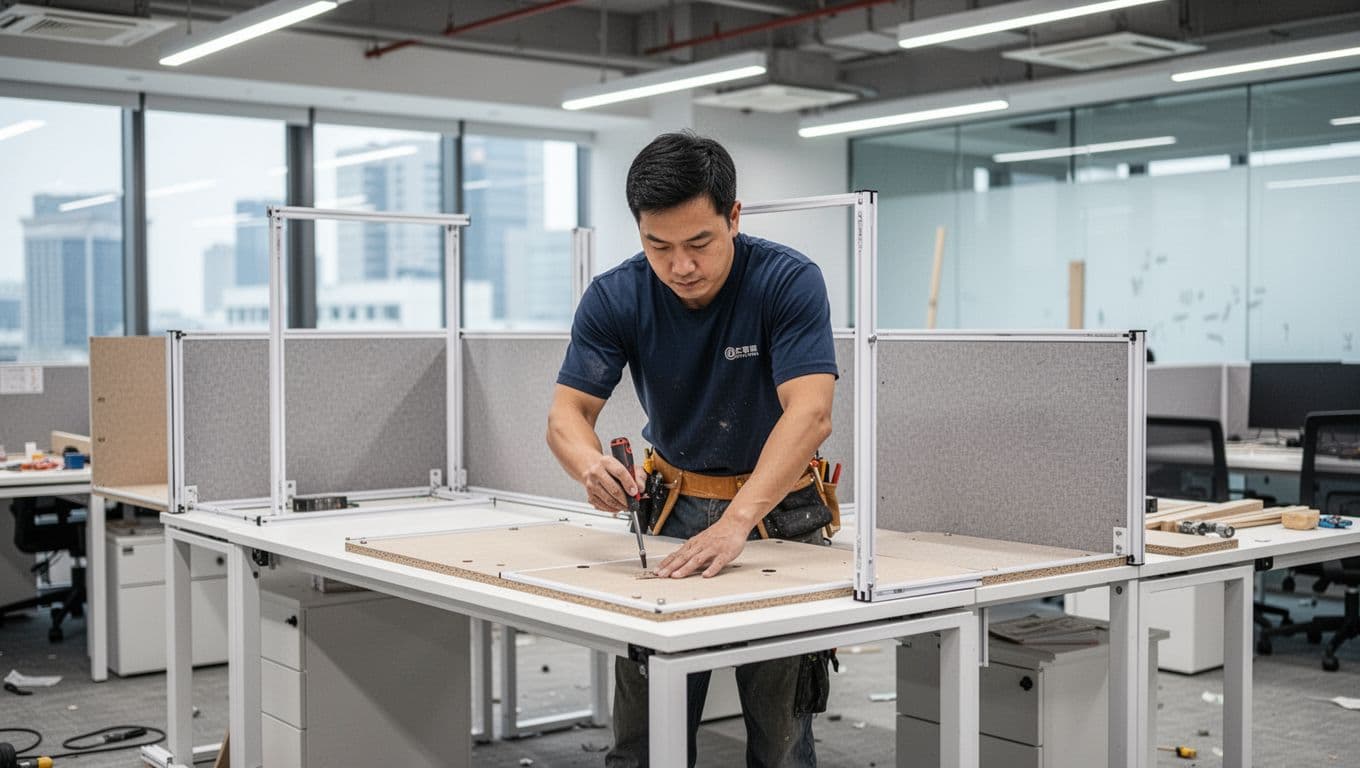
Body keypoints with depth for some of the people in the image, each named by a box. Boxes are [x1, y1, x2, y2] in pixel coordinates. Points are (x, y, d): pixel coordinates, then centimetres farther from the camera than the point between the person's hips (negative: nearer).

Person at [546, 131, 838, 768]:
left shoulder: (789, 280, -23)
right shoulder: (615, 297, -14)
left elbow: (809, 412, -33)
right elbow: (567, 412, -17)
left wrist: (735, 524, -46)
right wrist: (592, 465, -41)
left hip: (778, 510, -2)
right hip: (672, 503, 3)